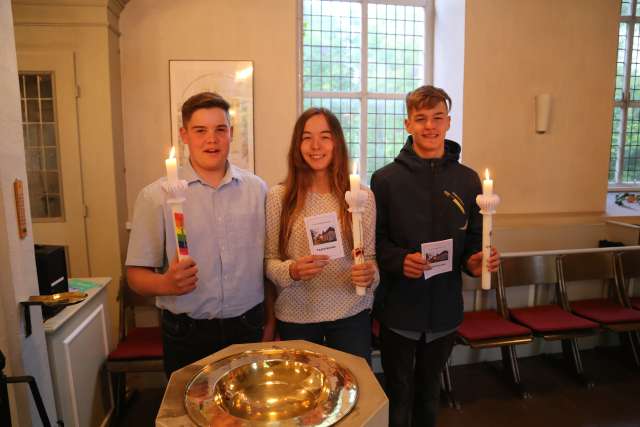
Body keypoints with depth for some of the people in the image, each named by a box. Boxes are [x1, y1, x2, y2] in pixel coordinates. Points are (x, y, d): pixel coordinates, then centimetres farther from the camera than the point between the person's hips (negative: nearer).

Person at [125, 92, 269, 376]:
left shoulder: (257, 189, 2)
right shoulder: (155, 196, -6)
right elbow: (136, 275, -5)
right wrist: (166, 284, -26)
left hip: (248, 329, 3)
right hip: (187, 335, -2)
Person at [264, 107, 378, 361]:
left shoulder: (362, 196, -4)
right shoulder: (278, 197, -6)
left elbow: (370, 256, 3)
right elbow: (268, 260, -1)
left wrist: (370, 275, -18)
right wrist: (291, 271, -20)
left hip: (351, 315, 1)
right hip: (295, 317, 0)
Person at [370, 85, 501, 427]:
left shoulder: (467, 180, 1)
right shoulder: (386, 179, -7)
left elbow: (474, 238, 8)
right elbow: (373, 239, -7)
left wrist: (474, 261, -12)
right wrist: (399, 260, -24)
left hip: (445, 308, 3)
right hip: (398, 308, -2)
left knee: (429, 392, 23)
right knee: (398, 395, 14)